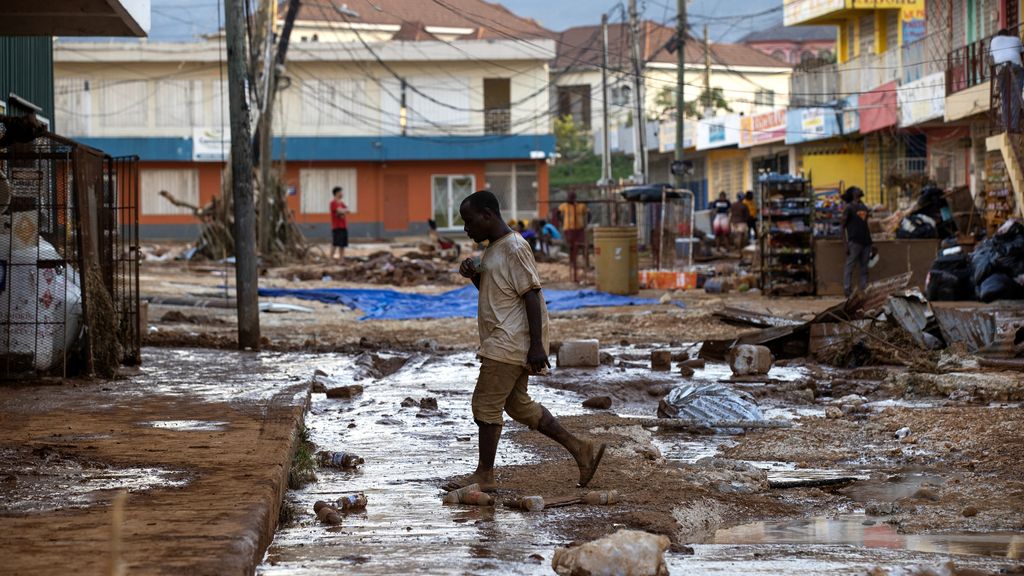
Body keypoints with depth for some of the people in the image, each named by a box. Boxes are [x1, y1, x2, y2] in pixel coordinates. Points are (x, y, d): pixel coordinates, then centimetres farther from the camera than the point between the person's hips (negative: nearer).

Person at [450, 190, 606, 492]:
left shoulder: (514, 248, -15)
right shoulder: (494, 248, 15)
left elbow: (532, 295, -19)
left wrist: (536, 345, -22)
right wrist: (474, 275, 5)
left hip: (510, 343, -10)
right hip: (503, 342, 10)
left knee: (486, 404, -5)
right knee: (518, 404, 14)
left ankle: (484, 475, 4)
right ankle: (581, 448, 15)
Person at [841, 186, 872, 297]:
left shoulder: (864, 207, 18)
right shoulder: (849, 208, -3)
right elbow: (842, 226, -6)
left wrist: (869, 241, 17)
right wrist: (846, 244, -13)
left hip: (865, 241, 7)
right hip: (854, 241, -7)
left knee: (864, 267, 6)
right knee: (849, 266, -7)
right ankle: (847, 290, -8)